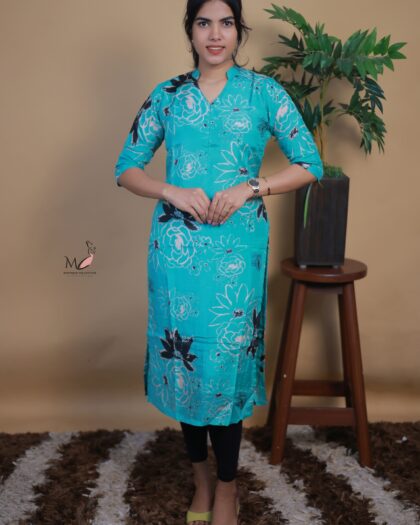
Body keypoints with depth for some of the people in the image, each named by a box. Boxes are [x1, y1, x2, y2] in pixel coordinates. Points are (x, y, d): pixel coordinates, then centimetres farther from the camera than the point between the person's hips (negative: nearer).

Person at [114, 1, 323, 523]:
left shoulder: (263, 91, 3)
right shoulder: (166, 94, 8)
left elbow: (310, 165, 1)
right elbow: (126, 168, 8)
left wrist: (248, 188, -12)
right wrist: (173, 192, -10)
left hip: (237, 245, -2)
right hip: (177, 245, 2)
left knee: (225, 358, -1)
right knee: (183, 355, 7)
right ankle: (201, 476, 28)